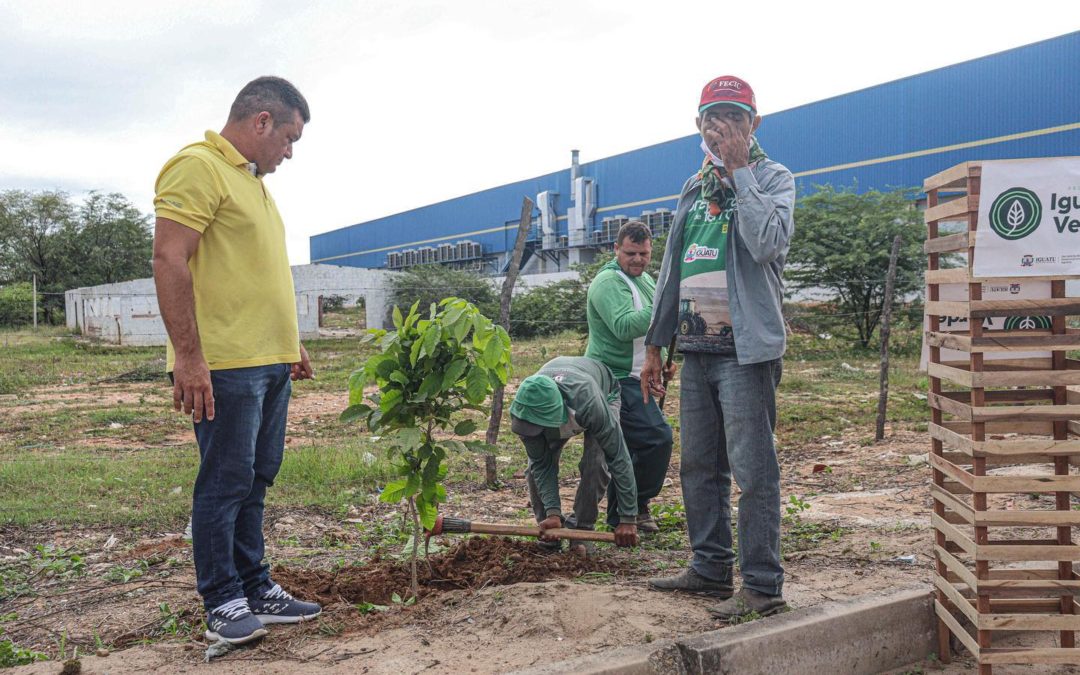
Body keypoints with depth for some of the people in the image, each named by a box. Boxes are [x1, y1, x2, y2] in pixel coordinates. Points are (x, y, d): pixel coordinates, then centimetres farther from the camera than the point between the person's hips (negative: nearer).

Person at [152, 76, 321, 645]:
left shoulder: (253, 180, 21)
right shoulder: (197, 166, -10)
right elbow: (169, 262, -18)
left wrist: (290, 343, 26)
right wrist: (188, 355, -22)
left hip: (269, 363, 10)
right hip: (224, 365, -9)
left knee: (255, 481, 14)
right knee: (225, 484, -1)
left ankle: (255, 590, 23)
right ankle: (222, 603, 11)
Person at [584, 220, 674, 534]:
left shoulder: (645, 279, 18)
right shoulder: (608, 282, -14)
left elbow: (652, 329, 30)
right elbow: (624, 327, -30)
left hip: (636, 378, 10)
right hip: (618, 379, -10)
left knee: (627, 447, 13)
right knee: (657, 437, -16)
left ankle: (621, 513, 22)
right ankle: (634, 508, -4)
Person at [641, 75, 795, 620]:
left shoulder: (773, 178, 0)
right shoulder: (694, 188, 18)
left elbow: (768, 242, -22)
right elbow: (672, 269, 20)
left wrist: (739, 169, -14)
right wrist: (654, 345, 18)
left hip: (746, 349, -7)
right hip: (696, 348, 7)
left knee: (752, 472, -5)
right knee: (697, 467, 13)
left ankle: (762, 585, 5)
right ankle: (710, 567, 26)